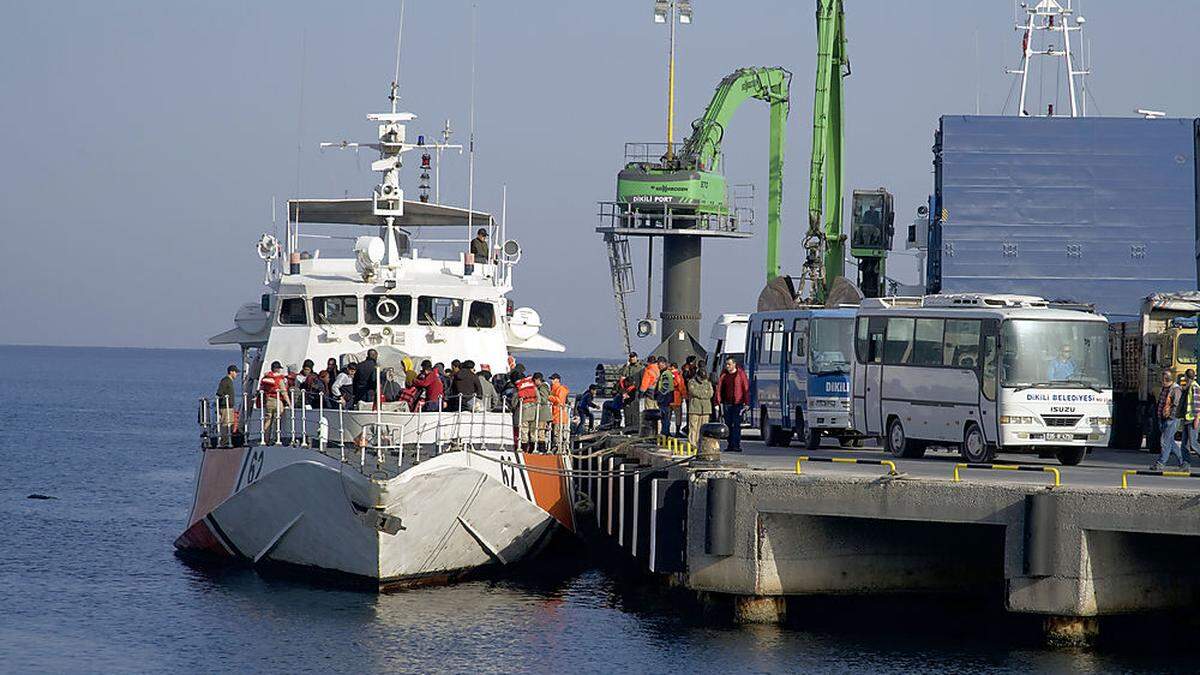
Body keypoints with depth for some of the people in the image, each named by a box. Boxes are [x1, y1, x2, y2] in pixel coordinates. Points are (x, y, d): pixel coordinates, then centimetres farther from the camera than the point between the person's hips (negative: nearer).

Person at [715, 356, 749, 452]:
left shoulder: (741, 373, -3)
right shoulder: (724, 374, 8)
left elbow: (746, 388, -2)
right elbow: (719, 388, 7)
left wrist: (746, 402, -7)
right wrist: (718, 401, -1)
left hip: (738, 403, -4)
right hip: (727, 404, 4)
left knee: (736, 424, -9)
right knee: (728, 424, 7)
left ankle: (736, 445, -10)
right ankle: (730, 445, 14)